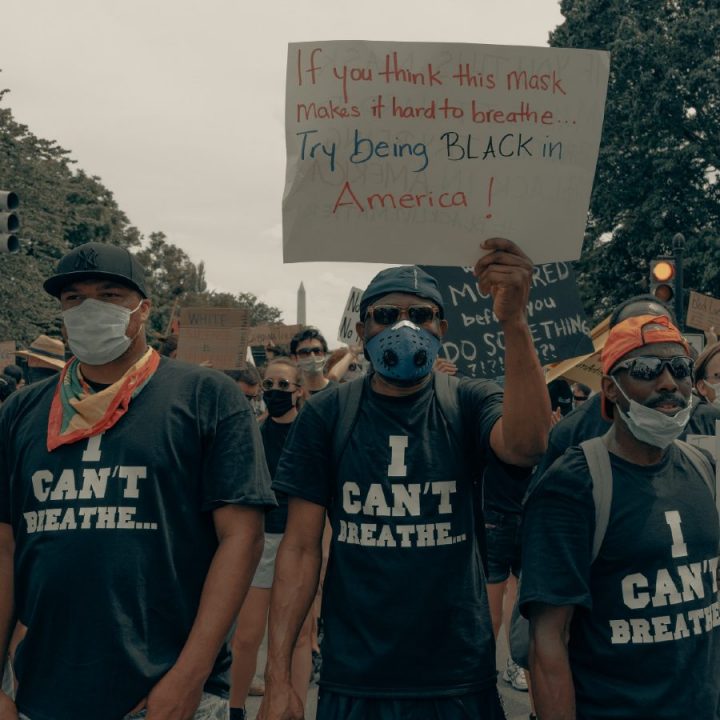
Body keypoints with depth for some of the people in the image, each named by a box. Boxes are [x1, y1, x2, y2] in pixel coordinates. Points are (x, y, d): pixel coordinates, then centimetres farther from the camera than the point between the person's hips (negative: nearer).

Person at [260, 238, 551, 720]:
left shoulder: (470, 404, -3)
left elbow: (527, 446, -25)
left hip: (459, 680, 0)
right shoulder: (327, 415, -2)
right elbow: (301, 546, -3)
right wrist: (278, 677, -8)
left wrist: (514, 320, -36)